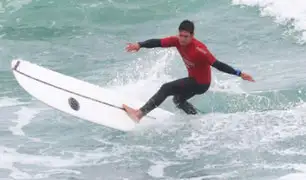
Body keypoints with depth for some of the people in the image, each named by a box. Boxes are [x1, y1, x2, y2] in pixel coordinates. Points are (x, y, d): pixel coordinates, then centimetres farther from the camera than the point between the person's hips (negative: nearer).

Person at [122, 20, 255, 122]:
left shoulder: (199, 50, -33)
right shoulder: (178, 41, -13)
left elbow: (217, 64, -32)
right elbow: (158, 42, -19)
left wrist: (239, 73, -37)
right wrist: (139, 45, -35)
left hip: (201, 83, -8)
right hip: (193, 79, 8)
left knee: (166, 88, -17)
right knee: (178, 100, 27)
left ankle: (140, 113, -17)